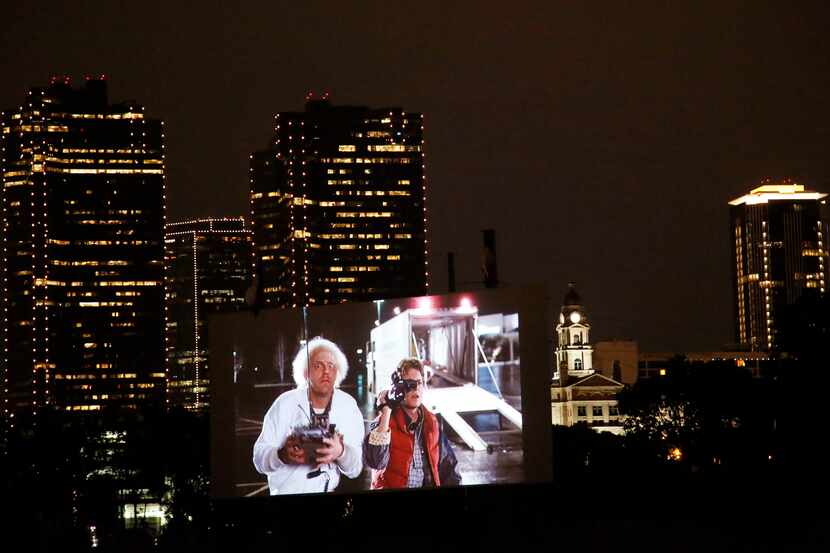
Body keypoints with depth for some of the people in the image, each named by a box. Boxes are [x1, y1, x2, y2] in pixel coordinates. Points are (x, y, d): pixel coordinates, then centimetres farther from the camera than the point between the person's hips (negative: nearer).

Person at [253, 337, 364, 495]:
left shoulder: (348, 406, 2)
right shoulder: (285, 403, -2)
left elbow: (355, 469, -1)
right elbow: (259, 459, -5)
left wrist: (341, 453, -22)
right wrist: (283, 455, -25)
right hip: (288, 492, -2)